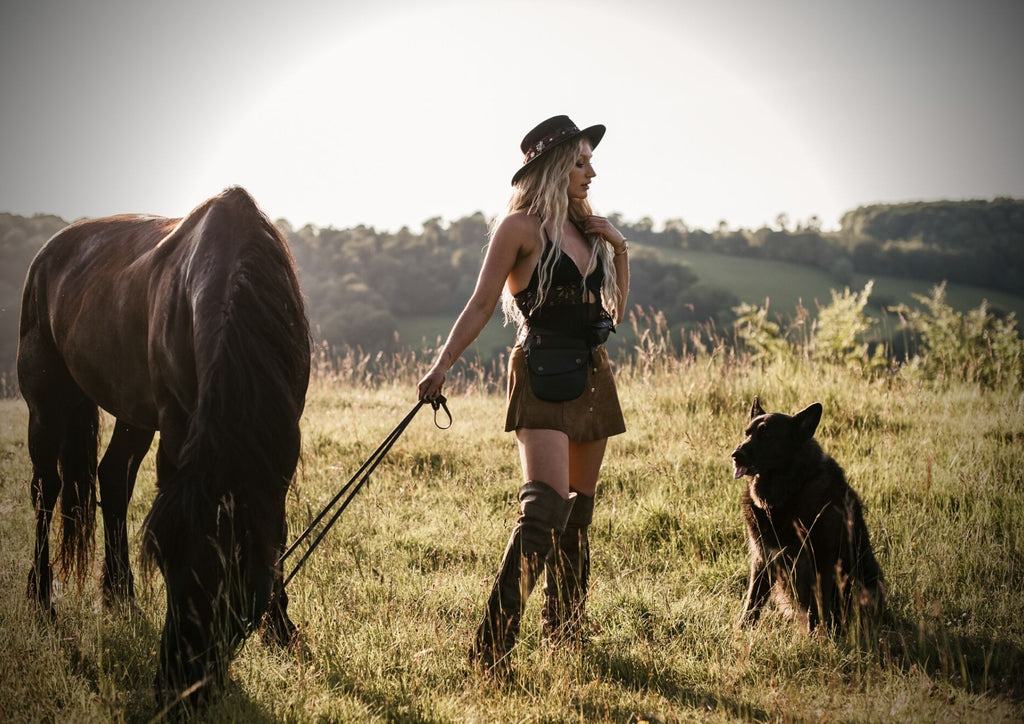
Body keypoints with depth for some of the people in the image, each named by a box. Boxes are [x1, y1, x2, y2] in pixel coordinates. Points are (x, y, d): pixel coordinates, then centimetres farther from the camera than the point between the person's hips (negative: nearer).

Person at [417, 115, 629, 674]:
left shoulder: (585, 228, 16)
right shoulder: (522, 227, -5)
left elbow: (615, 312, 20)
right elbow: (482, 305, -8)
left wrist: (619, 249, 8)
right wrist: (442, 365, -17)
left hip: (592, 375, 8)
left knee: (577, 512, 12)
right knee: (544, 508, -20)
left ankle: (565, 630, 24)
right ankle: (491, 646, -22)